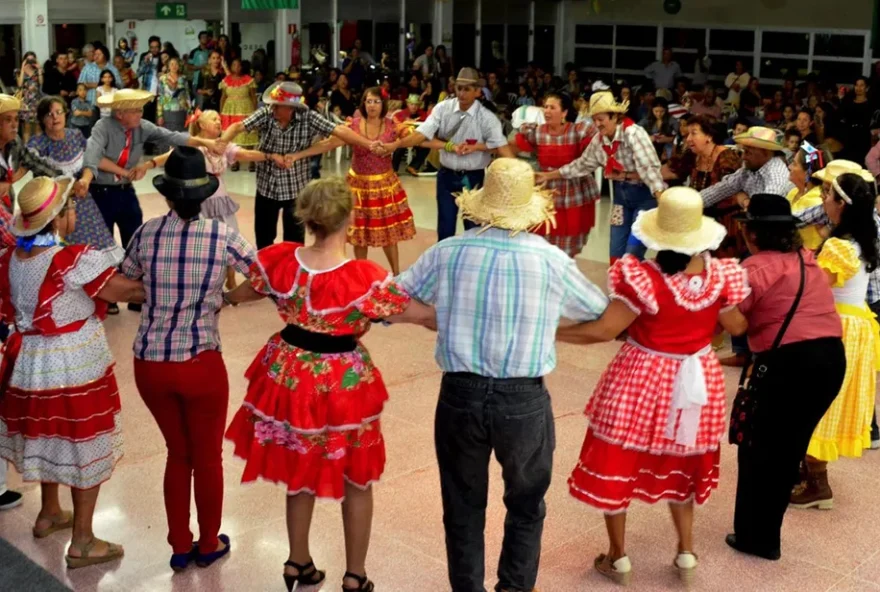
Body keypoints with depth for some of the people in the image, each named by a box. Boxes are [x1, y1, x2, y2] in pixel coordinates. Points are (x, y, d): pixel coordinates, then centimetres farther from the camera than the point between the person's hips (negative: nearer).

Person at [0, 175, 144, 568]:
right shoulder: (75, 261, -24)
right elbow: (129, 291, -21)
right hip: (74, 367, -7)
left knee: (48, 439, 26)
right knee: (84, 449, 8)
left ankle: (49, 514, 46)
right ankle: (82, 542, 17)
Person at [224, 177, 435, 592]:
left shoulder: (280, 260, -12)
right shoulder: (365, 279, -25)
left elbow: (240, 294, 7)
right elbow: (425, 316, -18)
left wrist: (222, 296, 30)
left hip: (289, 378, 4)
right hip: (342, 386, -4)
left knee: (300, 472, 25)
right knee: (356, 481, 17)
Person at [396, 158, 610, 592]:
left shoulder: (447, 253, -5)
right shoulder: (551, 260, -7)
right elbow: (598, 310, 10)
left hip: (460, 394, 1)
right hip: (524, 399, -1)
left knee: (463, 507, 19)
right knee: (525, 506, 21)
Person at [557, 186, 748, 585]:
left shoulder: (644, 279, -26)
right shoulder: (720, 275, -12)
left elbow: (605, 330, -22)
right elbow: (736, 327, 2)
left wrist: (550, 332, -12)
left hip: (640, 382, -4)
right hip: (696, 382, 5)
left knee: (614, 465, 14)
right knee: (680, 466, 25)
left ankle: (618, 558, 25)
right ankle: (687, 553, 31)